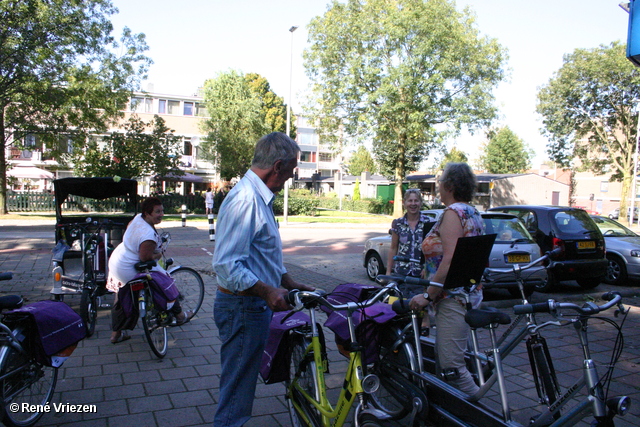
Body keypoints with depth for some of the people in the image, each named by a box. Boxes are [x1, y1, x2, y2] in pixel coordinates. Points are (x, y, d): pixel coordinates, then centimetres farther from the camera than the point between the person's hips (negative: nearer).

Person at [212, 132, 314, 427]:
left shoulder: (259, 197, 13)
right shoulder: (245, 199, -21)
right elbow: (227, 264, -27)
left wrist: (292, 285, 19)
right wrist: (268, 291, -30)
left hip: (254, 306, 11)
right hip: (243, 309, -10)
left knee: (239, 388, 22)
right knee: (237, 394, 3)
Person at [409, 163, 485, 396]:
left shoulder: (453, 212, -13)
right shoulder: (473, 213, 16)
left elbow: (450, 260, -23)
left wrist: (428, 295, -21)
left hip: (454, 296, -11)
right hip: (469, 294, 11)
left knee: (451, 367, -8)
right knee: (442, 360, 16)